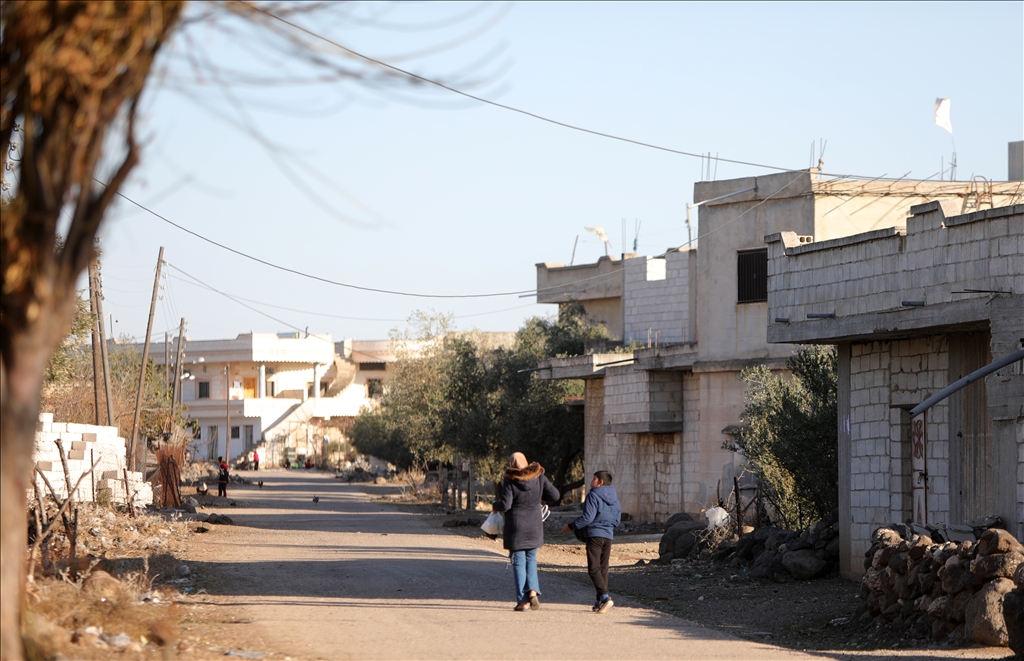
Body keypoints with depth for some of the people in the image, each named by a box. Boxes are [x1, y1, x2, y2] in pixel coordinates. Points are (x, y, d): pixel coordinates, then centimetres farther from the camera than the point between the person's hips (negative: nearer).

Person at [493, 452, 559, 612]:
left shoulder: (510, 482, -14)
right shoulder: (539, 478, -2)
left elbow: (505, 505, -18)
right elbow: (554, 496, -3)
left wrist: (495, 505, 3)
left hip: (515, 528, -3)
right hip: (534, 527, 3)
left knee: (519, 563, 4)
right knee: (531, 560, 17)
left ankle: (522, 601, 1)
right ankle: (533, 592, -4)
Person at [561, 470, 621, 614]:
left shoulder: (593, 495, -9)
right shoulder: (614, 497, 14)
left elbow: (588, 517, -16)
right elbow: (617, 517, 19)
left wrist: (571, 526, -8)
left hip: (594, 534, -7)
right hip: (608, 535, 7)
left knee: (594, 568, -9)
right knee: (603, 568, 10)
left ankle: (605, 597, -25)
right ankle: (600, 601, 10)